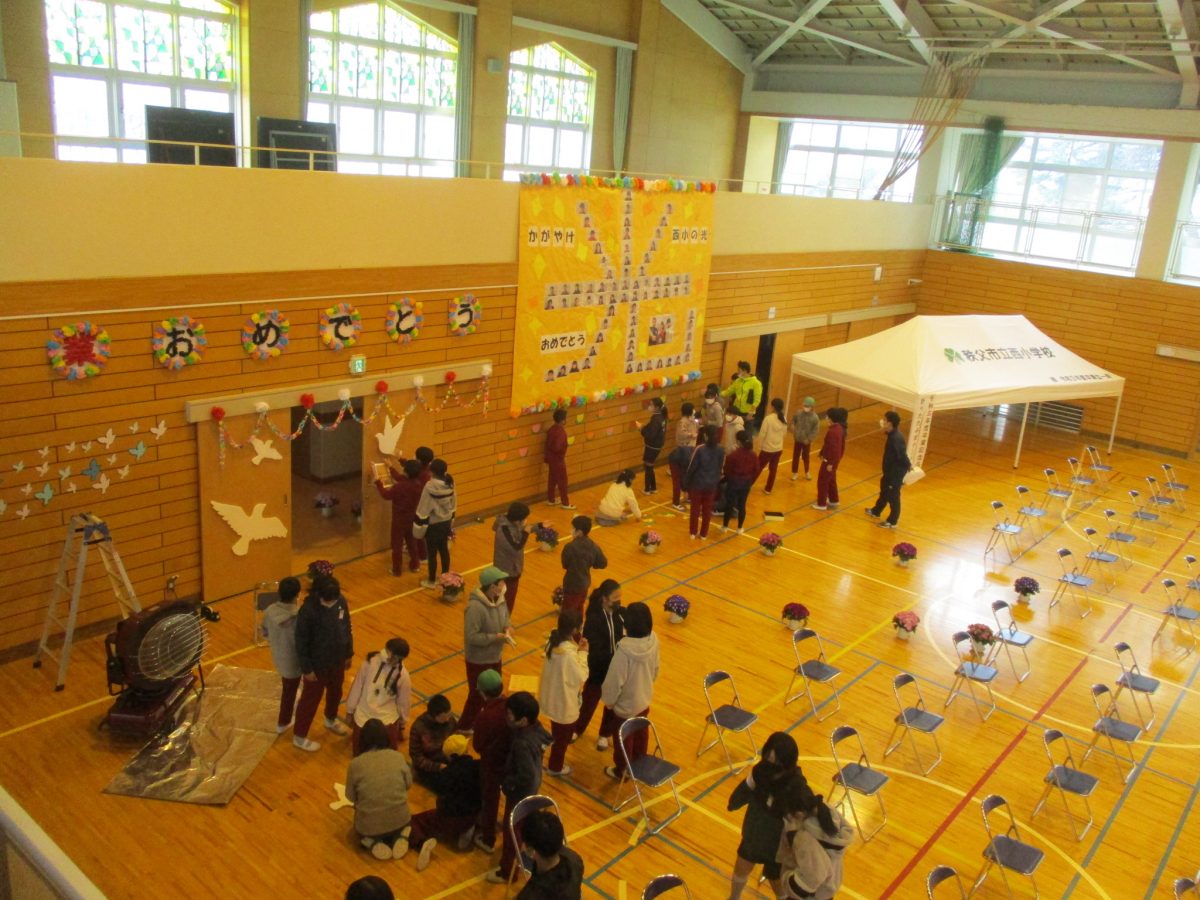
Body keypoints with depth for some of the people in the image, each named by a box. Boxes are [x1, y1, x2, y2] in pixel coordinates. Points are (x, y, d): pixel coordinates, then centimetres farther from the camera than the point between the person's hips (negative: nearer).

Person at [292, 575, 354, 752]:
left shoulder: (341, 602, -13)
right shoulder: (308, 611, -30)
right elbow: (301, 642, -20)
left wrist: (349, 653, 10)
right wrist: (306, 668, -14)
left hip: (337, 660, 6)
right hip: (317, 664, -5)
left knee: (335, 693, 26)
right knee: (310, 699, 13)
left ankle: (331, 720, 54)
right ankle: (299, 736, 34)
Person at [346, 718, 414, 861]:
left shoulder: (355, 763, -11)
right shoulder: (398, 756, -6)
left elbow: (351, 797, 0)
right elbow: (409, 784, 7)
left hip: (369, 826, -1)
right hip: (399, 820, 1)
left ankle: (373, 843, 4)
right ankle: (401, 837, 7)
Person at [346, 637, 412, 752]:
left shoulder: (402, 675, -14)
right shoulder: (371, 661, -13)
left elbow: (404, 701, 0)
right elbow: (357, 686, -2)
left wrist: (402, 723, 10)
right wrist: (350, 710, 5)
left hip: (387, 719, -1)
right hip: (363, 715, 1)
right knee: (359, 751, 6)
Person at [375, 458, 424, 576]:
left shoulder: (399, 487, -30)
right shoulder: (419, 484, -10)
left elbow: (386, 495, -13)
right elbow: (401, 479, 8)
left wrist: (379, 483, 0)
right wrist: (390, 468, 18)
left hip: (399, 520, -5)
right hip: (413, 519, 6)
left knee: (397, 545, 10)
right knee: (412, 542, 22)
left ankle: (397, 569, 20)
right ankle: (415, 565, 33)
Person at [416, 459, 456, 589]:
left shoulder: (430, 486, -24)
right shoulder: (450, 484, -4)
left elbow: (423, 509, -18)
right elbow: (453, 505, 7)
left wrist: (419, 525, -7)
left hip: (433, 525, -6)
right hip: (446, 523, 6)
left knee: (432, 553, 8)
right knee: (444, 550, 18)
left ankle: (432, 581, 20)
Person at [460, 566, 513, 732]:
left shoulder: (499, 599, -7)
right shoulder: (475, 607, -32)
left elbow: (504, 618, 11)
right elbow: (471, 637, -29)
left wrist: (507, 628, -11)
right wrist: (495, 637, -29)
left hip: (495, 657, 7)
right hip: (478, 660, -7)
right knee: (478, 696, 11)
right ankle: (465, 727, 34)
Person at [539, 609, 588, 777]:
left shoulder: (553, 642, -10)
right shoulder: (568, 654, -36)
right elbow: (581, 677, -23)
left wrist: (577, 650, -5)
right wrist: (583, 653, -17)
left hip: (552, 697, 8)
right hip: (564, 702, -8)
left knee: (559, 732, 32)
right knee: (563, 736, 18)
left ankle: (554, 763, 53)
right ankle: (555, 767, 39)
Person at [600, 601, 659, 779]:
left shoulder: (625, 650, -38)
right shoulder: (653, 640, -18)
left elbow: (615, 680, -25)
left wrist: (608, 700, -6)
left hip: (626, 705, -6)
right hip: (645, 699, 6)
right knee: (641, 734, 28)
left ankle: (621, 771, 40)